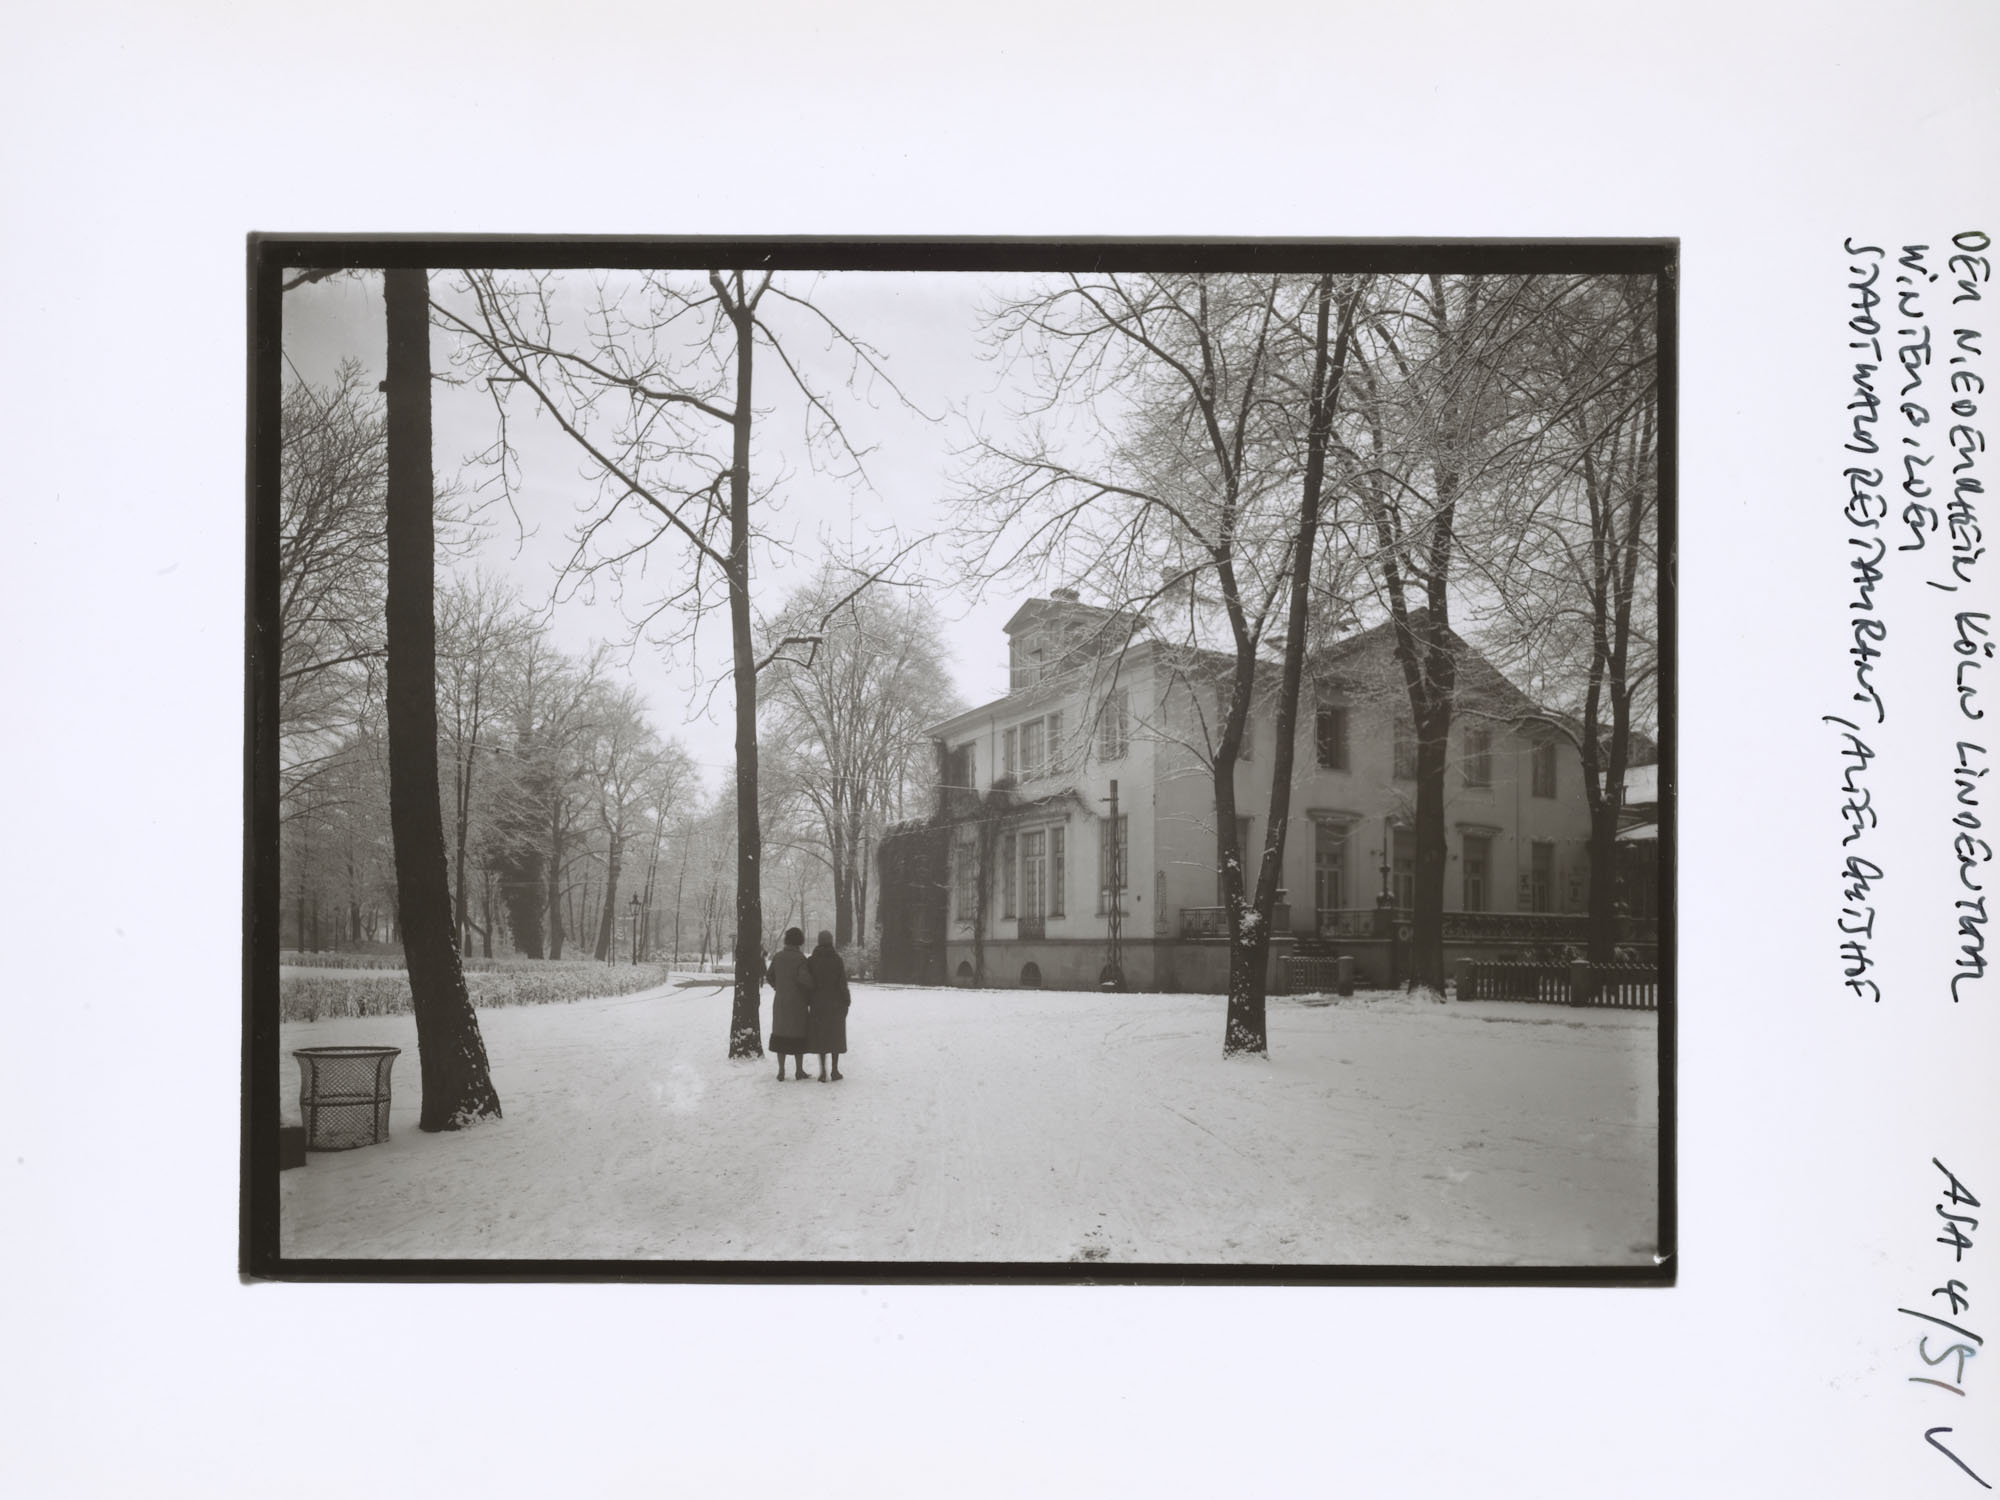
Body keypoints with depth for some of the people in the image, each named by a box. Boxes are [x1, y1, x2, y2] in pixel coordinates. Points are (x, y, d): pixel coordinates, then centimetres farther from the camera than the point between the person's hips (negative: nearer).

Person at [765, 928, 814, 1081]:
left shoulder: (778, 956, 2)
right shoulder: (800, 958, -14)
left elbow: (770, 977, 8)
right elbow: (804, 978, -24)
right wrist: (812, 989, -4)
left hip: (780, 1002, 4)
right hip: (797, 1002, -4)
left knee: (780, 1034, 10)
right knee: (798, 1035, 6)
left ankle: (781, 1071, 10)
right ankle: (799, 1071, 11)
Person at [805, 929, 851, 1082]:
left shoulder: (811, 961, -4)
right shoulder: (837, 960, -9)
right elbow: (842, 983, -9)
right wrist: (847, 1001, 1)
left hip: (818, 1004, 1)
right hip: (836, 1004, -1)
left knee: (820, 1036, 7)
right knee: (836, 1036, 9)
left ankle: (823, 1072, 3)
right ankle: (835, 1070, 10)